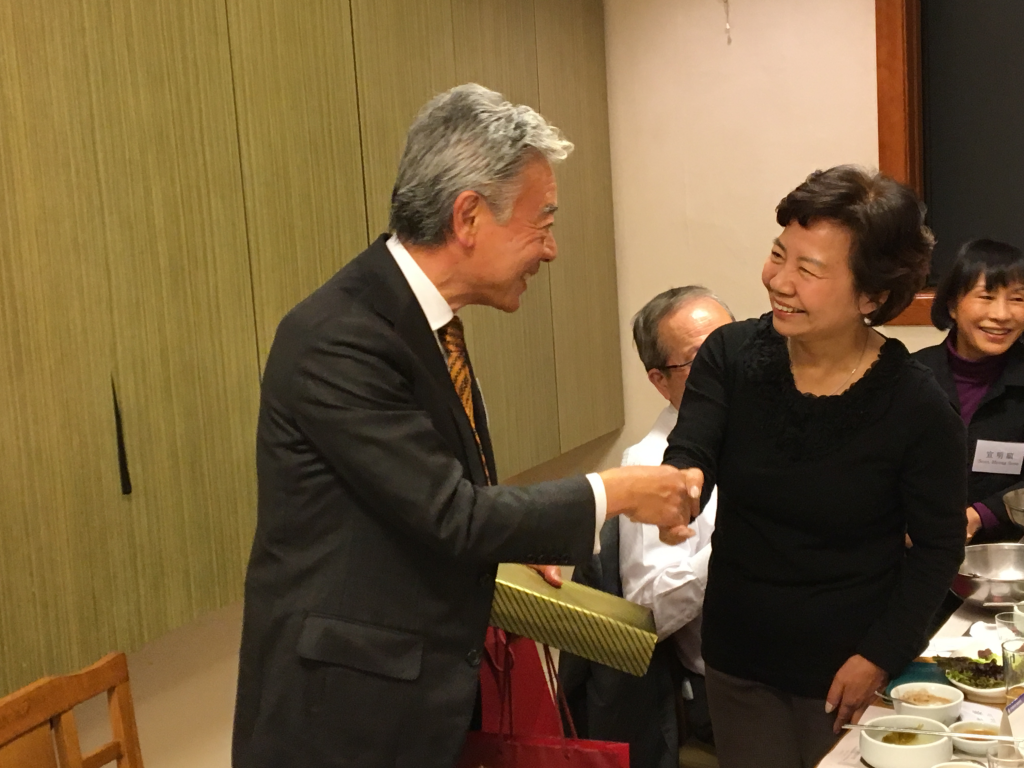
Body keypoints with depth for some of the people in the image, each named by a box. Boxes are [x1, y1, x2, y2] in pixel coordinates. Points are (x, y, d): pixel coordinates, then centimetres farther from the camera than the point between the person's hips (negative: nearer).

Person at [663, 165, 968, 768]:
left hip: (850, 669, -3)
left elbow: (938, 548, -7)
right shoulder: (730, 355, -9)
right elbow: (690, 454, -18)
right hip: (738, 658, 3)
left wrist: (880, 657, -11)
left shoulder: (917, 406, -17)